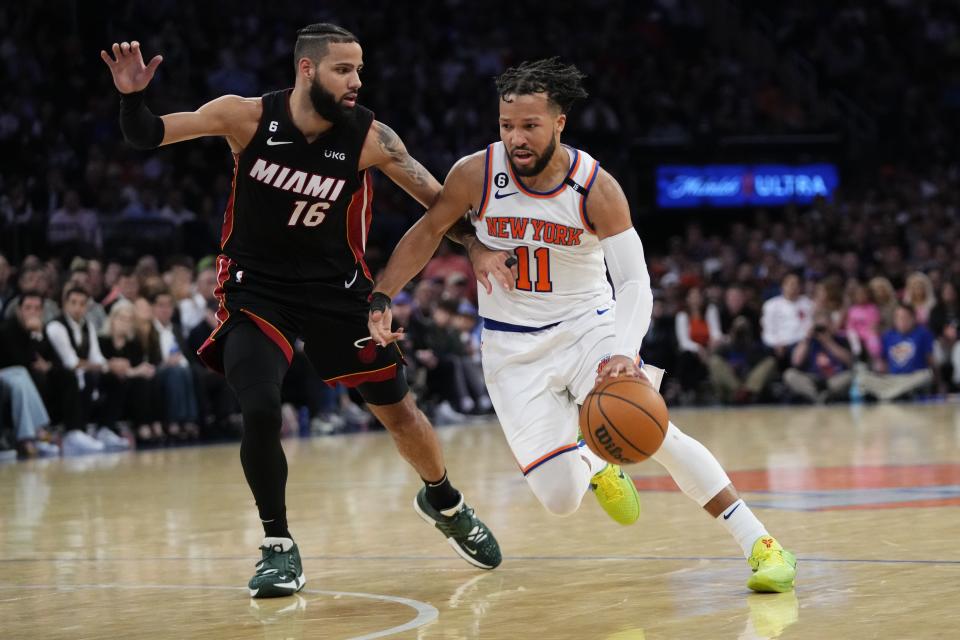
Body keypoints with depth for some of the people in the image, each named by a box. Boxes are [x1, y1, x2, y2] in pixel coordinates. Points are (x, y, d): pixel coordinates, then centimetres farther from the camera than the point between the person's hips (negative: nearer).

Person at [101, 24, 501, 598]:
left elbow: (441, 201, -9)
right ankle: (279, 548, -1)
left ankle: (445, 503, 39)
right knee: (260, 412, -20)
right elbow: (147, 136, -12)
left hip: (337, 287, 1)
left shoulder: (370, 137, -17)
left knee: (397, 407, 9)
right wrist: (132, 97, -31)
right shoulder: (246, 117, -17)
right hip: (257, 288, -1)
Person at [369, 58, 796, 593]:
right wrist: (382, 298, -3)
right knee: (561, 500, -10)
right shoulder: (476, 174, -14)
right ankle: (593, 466, 30)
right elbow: (429, 231, 5)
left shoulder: (596, 188, -18)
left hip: (587, 326, -1)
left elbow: (635, 282, -20)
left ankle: (759, 543, -17)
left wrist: (624, 353, -37)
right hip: (514, 345, 1)